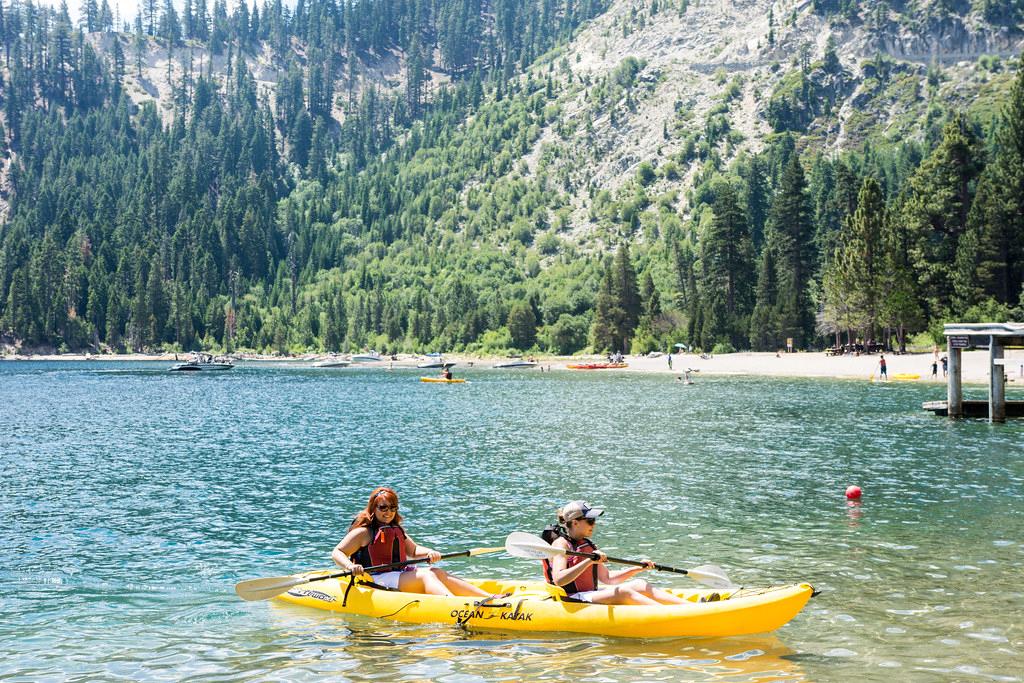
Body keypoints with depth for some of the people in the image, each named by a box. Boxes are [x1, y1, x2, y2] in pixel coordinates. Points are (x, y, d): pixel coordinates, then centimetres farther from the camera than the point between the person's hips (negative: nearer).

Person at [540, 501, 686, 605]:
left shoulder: (587, 545, 18)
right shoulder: (561, 543, -9)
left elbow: (606, 578, 22)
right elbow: (558, 580, -24)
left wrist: (638, 569, 12)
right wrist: (589, 561, -31)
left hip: (590, 596, 9)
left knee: (640, 585, -6)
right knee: (622, 591, -27)